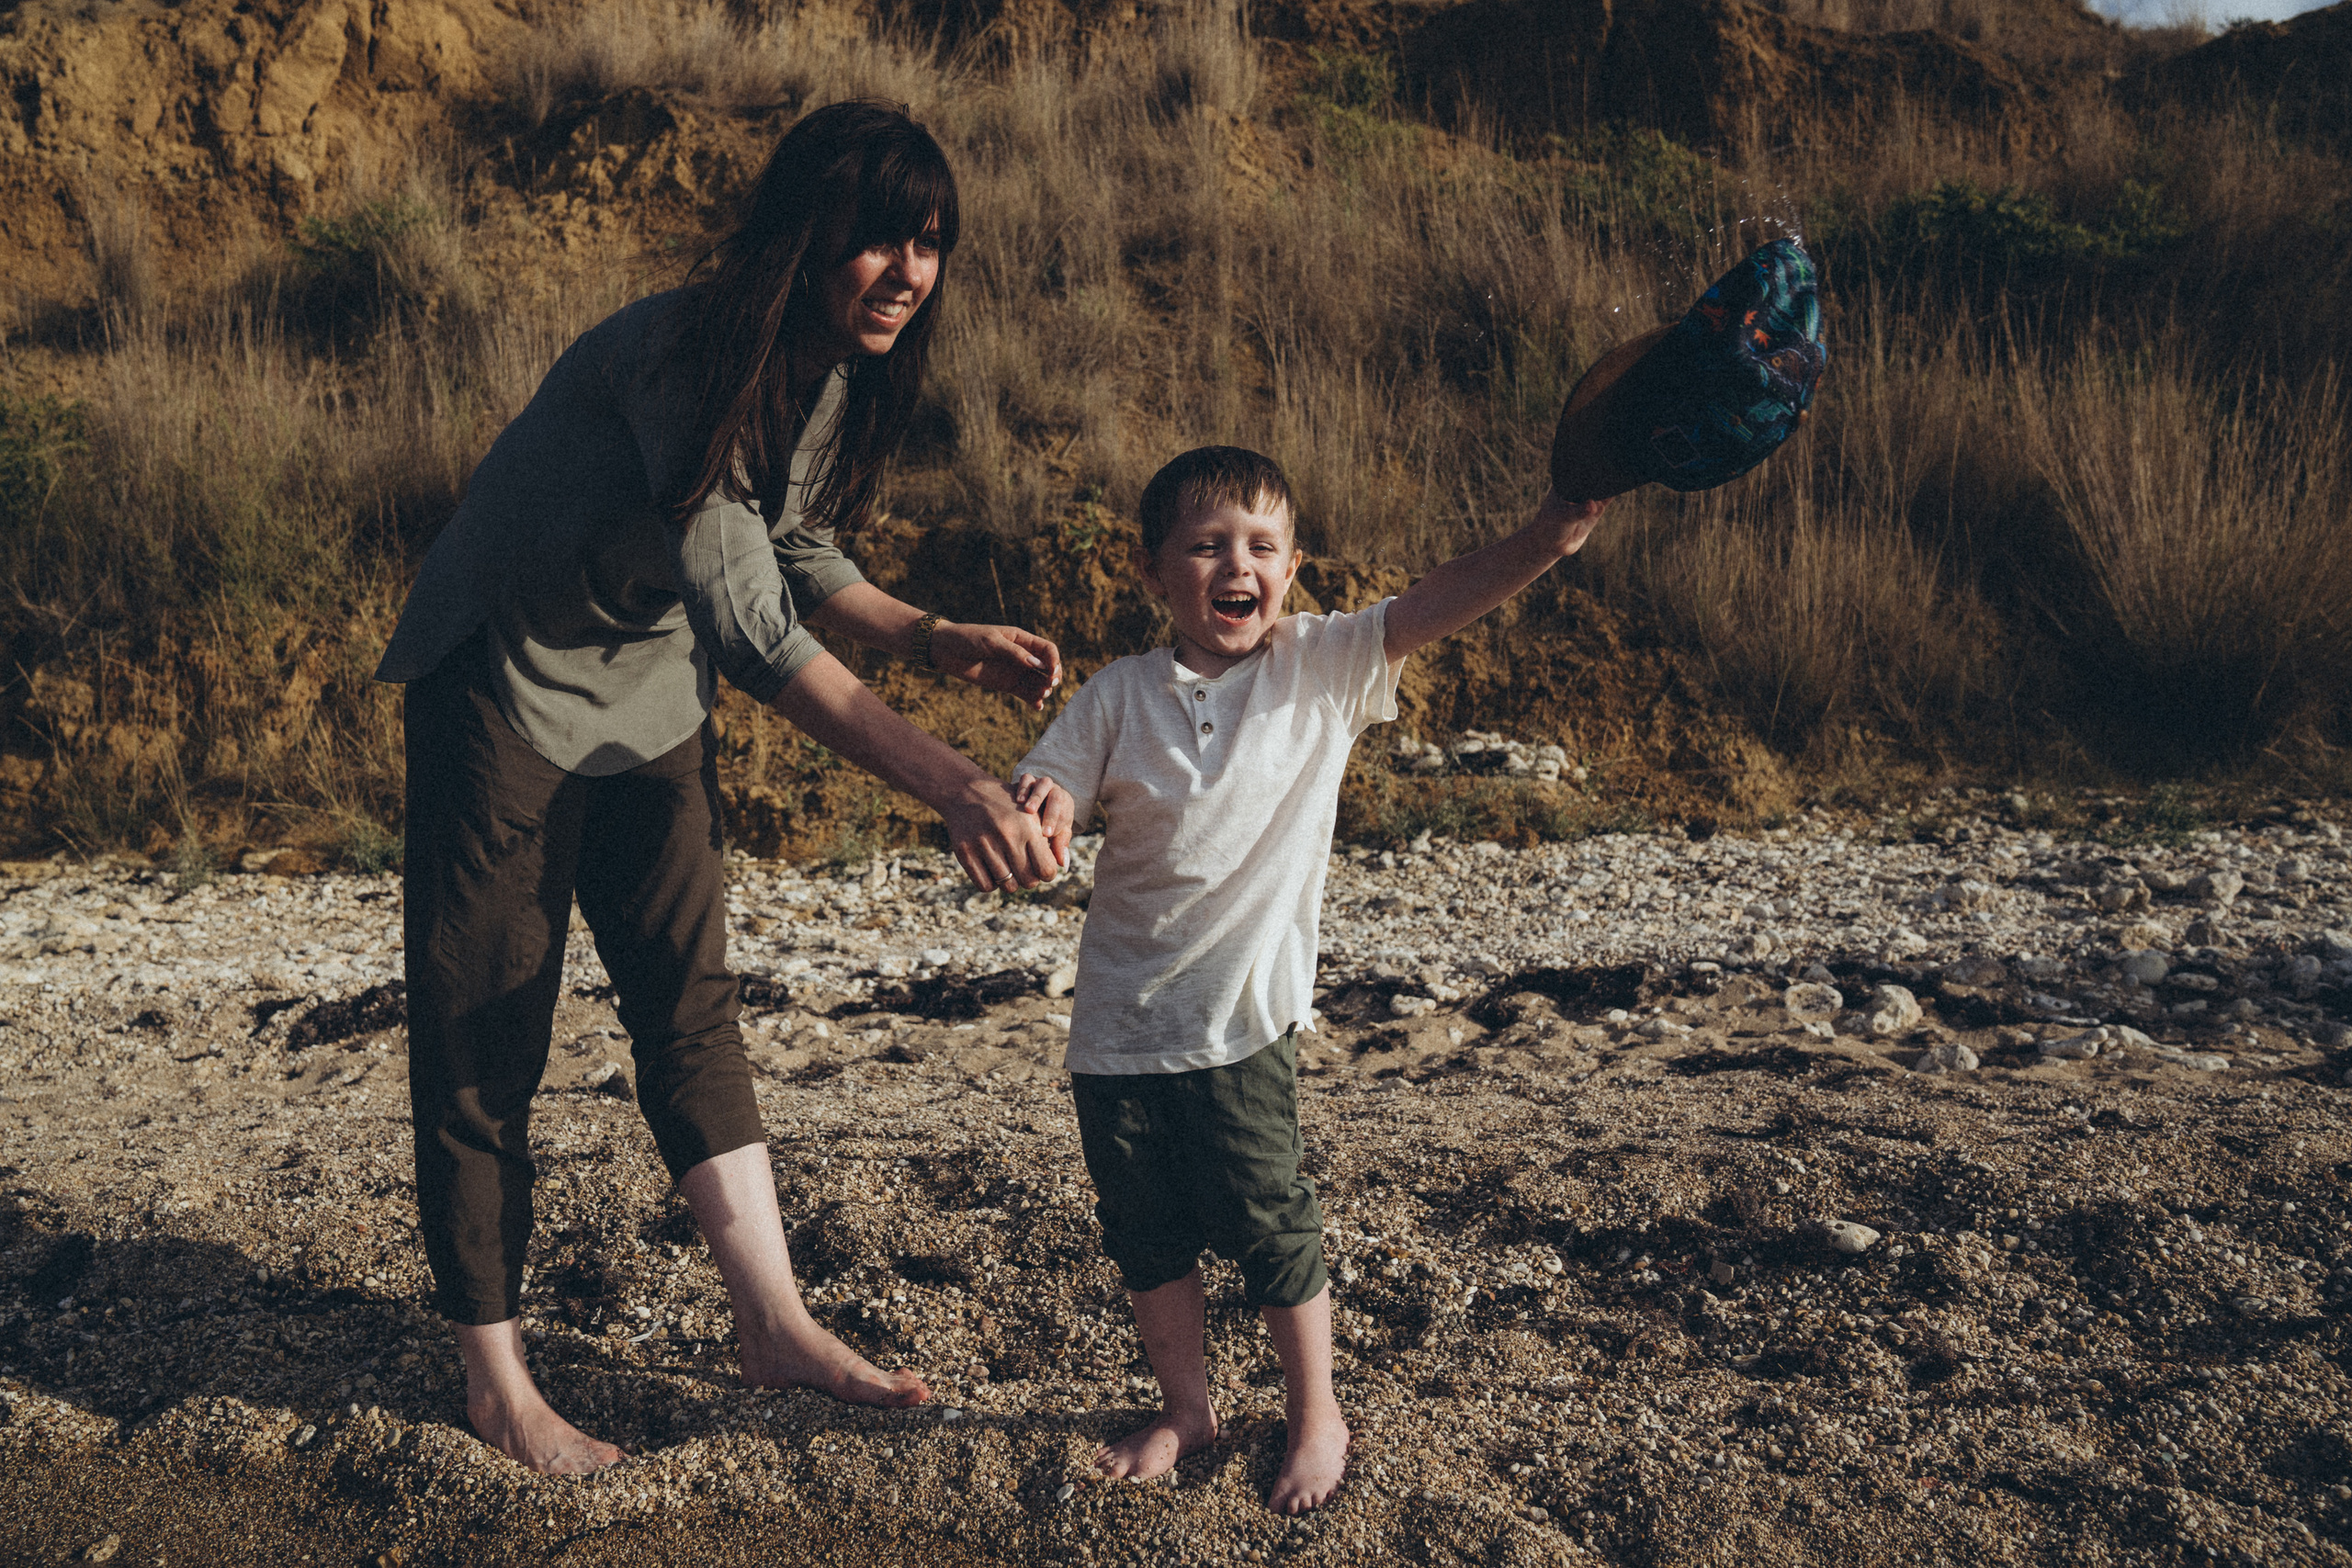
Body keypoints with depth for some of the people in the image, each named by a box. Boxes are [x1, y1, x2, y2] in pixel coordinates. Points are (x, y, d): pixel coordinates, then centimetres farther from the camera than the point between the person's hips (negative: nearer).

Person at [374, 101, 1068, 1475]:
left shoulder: (839, 376, -5)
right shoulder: (685, 358, -32)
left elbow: (802, 559, 9)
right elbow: (747, 620, -39)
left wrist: (945, 640, -9)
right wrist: (950, 784, -45)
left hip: (651, 697, 8)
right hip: (509, 692, -7)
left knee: (692, 1000, 8)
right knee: (485, 1036, 1)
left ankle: (775, 1321, 13)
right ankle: (496, 1376, 13)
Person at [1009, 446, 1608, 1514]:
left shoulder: (1321, 665, -4)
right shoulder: (1120, 697, 0)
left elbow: (1433, 607, -17)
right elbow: (1047, 794, -3)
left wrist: (1538, 543, -32)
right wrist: (1038, 812, -28)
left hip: (1244, 1020, -2)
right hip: (1119, 1019, 3)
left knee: (1266, 1219, 6)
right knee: (1144, 1229, 13)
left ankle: (1314, 1412, 29)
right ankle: (1185, 1405, 36)